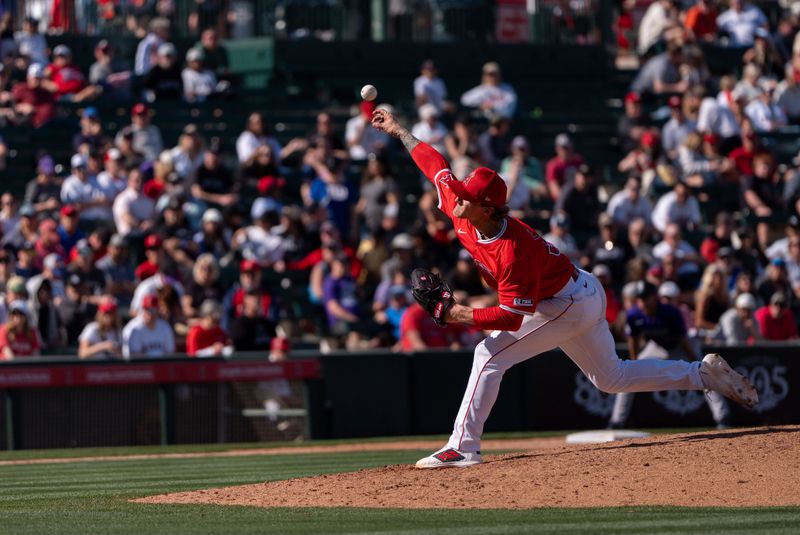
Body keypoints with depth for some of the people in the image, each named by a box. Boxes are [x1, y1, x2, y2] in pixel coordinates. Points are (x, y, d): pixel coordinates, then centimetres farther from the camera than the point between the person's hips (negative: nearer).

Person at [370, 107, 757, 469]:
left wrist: (459, 315, -35)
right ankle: (704, 374, 24)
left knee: (490, 355, -17)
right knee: (612, 378, 20)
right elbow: (436, 166, 2)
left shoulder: (511, 251, -35)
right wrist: (399, 131, 9)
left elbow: (513, 317, -34)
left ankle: (462, 447, -15)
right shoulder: (460, 210, -13)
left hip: (569, 307, -10)